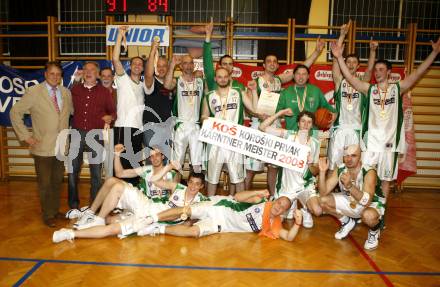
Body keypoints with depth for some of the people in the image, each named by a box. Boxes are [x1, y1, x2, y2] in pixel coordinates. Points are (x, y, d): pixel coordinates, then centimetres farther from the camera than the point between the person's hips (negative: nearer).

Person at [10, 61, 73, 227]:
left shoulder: (66, 92, 7)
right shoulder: (33, 92, -7)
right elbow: (15, 112, -4)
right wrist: (25, 136, -8)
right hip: (43, 148, -4)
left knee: (57, 181, 16)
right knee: (45, 183, 6)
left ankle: (55, 210, 32)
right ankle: (48, 215, 20)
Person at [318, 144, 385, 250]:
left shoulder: (369, 172, -29)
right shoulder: (340, 170, -15)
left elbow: (367, 201, -41)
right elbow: (323, 193, -19)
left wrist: (349, 186, -56)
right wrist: (322, 171, -32)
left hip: (372, 204, -5)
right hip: (350, 202, 5)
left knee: (368, 216, -40)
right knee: (323, 201, -13)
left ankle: (374, 231, 0)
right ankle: (347, 222, 14)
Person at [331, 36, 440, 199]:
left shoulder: (398, 88, 4)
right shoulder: (369, 89, 3)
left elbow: (418, 73, -2)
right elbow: (349, 77, -4)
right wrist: (339, 57, -12)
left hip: (390, 142, 1)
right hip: (370, 141, 0)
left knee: (386, 178, 10)